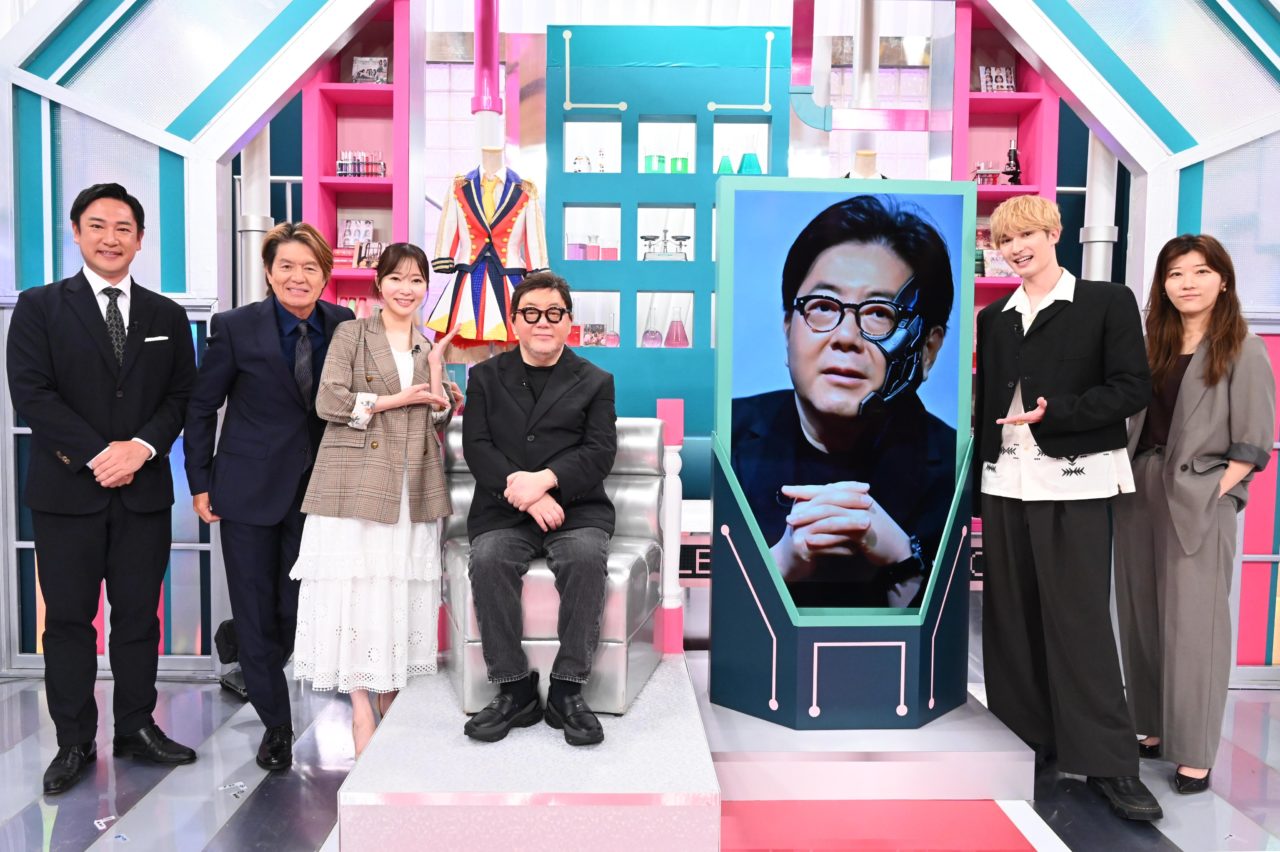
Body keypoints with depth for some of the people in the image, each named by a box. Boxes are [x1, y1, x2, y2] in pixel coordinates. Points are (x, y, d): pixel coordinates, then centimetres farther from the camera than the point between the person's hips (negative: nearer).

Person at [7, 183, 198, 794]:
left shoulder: (167, 316, 10)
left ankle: (137, 728, 22)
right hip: (66, 491, -2)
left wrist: (142, 446, -12)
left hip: (145, 491, 2)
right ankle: (74, 744, 18)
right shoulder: (40, 307, 3)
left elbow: (182, 396, 5)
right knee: (68, 619, 6)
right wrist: (96, 456, -14)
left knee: (139, 615, 9)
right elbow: (30, 393, -7)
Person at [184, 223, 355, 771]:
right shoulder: (235, 327, -6)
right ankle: (276, 725, 23)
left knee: (300, 610, 7)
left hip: (318, 489, 2)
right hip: (250, 489, -2)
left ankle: (251, 664, 41)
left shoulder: (345, 327, -1)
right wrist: (200, 483, -2)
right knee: (256, 613, 5)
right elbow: (201, 407, 0)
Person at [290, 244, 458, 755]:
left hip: (412, 486, 4)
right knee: (357, 583, -4)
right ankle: (361, 709, 2)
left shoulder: (430, 346, 16)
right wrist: (395, 399, -9)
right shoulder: (351, 334, 4)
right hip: (357, 480, -3)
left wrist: (436, 373, -2)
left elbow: (440, 419, 14)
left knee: (401, 587, 4)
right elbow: (328, 401, -6)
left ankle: (391, 703, 15)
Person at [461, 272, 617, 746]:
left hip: (576, 506, -1)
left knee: (586, 556, -32)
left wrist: (544, 480, -17)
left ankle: (567, 690, -18)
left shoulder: (594, 381, 13)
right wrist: (526, 495, -14)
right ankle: (514, 689, -16)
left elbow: (600, 452, 0)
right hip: (503, 510, 1)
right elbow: (477, 449, 3)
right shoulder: (485, 377, 15)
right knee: (488, 559, -30)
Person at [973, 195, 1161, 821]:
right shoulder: (994, 318, 14)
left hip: (1074, 484, -4)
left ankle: (1109, 763, 7)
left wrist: (1055, 412, -17)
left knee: (1079, 620, -4)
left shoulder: (1107, 302, 2)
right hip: (1005, 483, 5)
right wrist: (976, 482, 12)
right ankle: (1026, 739, 21)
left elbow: (1132, 390, -4)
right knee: (1010, 617, 8)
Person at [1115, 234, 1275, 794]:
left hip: (1199, 501, -5)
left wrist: (1215, 491, -12)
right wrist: (1130, 481, 0)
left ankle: (1195, 753, 6)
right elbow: (1136, 421, 11)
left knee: (1192, 627, -3)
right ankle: (1155, 728, 24)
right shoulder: (1155, 346, 12)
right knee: (1142, 618, 10)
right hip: (1140, 493, 6)